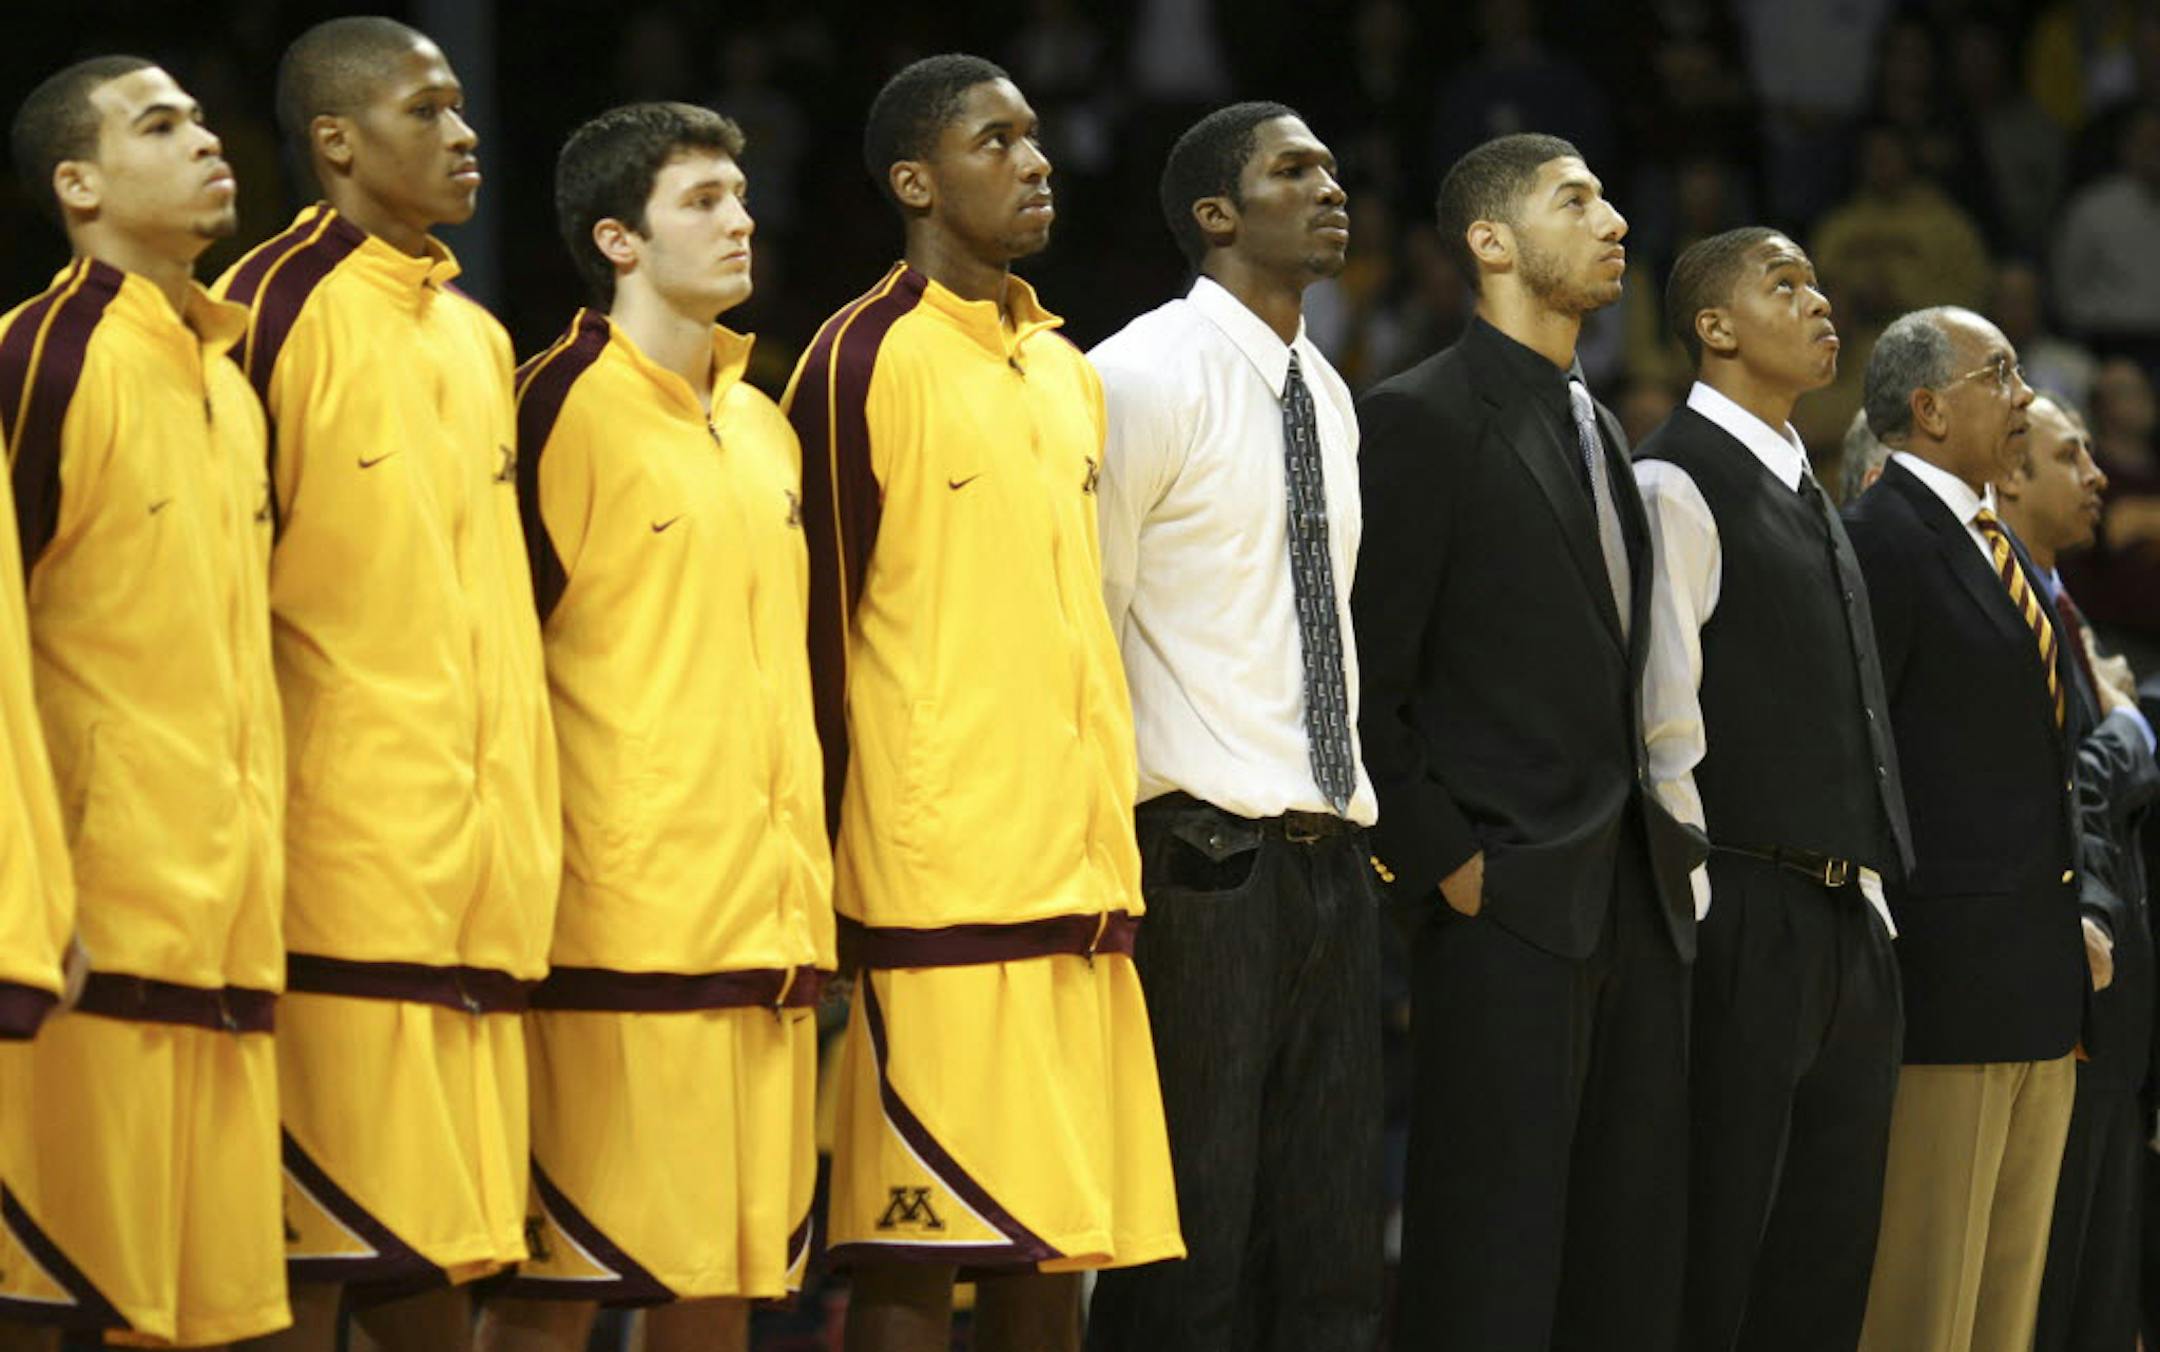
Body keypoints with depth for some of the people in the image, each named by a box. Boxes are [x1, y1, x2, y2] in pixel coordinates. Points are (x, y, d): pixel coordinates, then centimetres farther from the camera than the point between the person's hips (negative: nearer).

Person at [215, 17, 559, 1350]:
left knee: (442, 1238, 7)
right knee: (317, 1237, -6)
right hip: (342, 843, -7)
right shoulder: (278, 310, -7)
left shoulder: (478, 339, 16)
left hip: (479, 852, 7)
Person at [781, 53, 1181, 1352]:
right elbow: (821, 630, -6)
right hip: (939, 889, -7)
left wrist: (1116, 850, 15)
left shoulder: (1067, 371, 16)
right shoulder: (864, 361, -6)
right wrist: (842, 865, -8)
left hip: (1079, 888, 7)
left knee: (1058, 1239, 7)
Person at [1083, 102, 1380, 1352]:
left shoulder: (1329, 394, 17)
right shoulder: (1146, 378, -8)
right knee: (1188, 1249, -6)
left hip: (1331, 860, 8)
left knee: (1334, 1251, 6)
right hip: (1202, 859, -8)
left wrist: (1357, 806, 16)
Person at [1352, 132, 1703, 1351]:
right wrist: (1442, 864, -13)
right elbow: (1366, 679, -9)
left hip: (1637, 899, 8)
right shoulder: (1421, 418, -6)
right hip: (1511, 899, -8)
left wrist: (1671, 846, 11)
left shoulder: (1599, 431, 19)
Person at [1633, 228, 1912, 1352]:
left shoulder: (1808, 497, 20)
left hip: (1848, 922, 9)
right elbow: (1665, 732, -13)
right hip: (1746, 915, -9)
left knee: (1828, 1256, 8)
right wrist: (1697, 912, -16)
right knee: (1714, 1256, -8)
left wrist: (1873, 896, 15)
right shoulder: (1676, 482, -8)